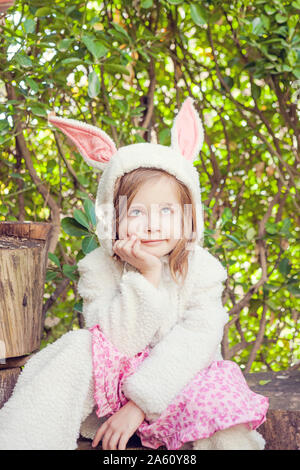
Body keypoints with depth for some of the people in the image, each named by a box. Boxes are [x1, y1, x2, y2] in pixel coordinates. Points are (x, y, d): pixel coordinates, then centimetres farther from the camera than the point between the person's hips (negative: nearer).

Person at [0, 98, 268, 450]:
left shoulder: (200, 269, -9)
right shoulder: (99, 269, -9)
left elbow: (193, 343, -18)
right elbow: (117, 344, -18)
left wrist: (140, 404, -25)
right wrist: (146, 276, -27)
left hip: (176, 381, -1)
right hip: (113, 377, 1)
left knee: (222, 407, -33)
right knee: (79, 348, -27)